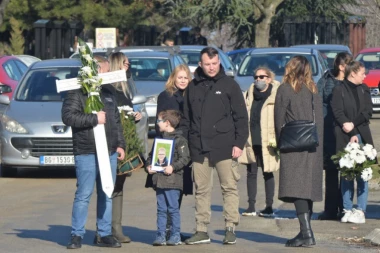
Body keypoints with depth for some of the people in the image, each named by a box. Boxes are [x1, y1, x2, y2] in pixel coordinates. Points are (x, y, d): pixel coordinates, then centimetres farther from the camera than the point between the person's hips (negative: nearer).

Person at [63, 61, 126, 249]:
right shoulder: (77, 93, -6)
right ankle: (77, 235, 0)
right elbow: (68, 116, -18)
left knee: (107, 195, 8)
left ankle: (104, 234, 13)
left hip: (109, 152, 7)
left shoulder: (108, 92, 16)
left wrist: (120, 144, 16)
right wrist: (94, 119, -17)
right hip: (86, 153, -7)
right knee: (83, 195, -6)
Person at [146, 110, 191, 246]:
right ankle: (160, 236, 9)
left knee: (173, 208, -3)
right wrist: (149, 165, 4)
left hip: (172, 180, -7)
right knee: (161, 209, 7)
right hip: (159, 180, 7)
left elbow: (185, 158, -11)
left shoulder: (179, 139, -5)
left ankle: (175, 236, 3)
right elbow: (152, 155, 23)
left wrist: (173, 167, -21)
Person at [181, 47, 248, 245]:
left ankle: (230, 228, 0)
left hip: (224, 147, -3)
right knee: (201, 190, 6)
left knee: (229, 187, -4)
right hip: (198, 147, 3)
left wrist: (239, 143, -7)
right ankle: (202, 231, 10)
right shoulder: (193, 87, 11)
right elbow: (186, 119, 15)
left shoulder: (229, 85, 3)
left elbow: (241, 117, 1)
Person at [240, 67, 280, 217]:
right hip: (251, 141, 5)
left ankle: (269, 207, 10)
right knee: (251, 173, 6)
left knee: (268, 173, 3)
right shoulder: (249, 95, 13)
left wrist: (276, 139, -13)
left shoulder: (276, 95, -4)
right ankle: (251, 207, 10)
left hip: (266, 142, -5)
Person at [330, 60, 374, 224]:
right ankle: (347, 210, 4)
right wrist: (351, 134, -12)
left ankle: (361, 211, -3)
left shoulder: (364, 90, 12)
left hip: (362, 135, 3)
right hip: (345, 137, -3)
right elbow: (338, 113, -7)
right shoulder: (339, 90, -1)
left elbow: (368, 112, 6)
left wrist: (353, 124, -9)